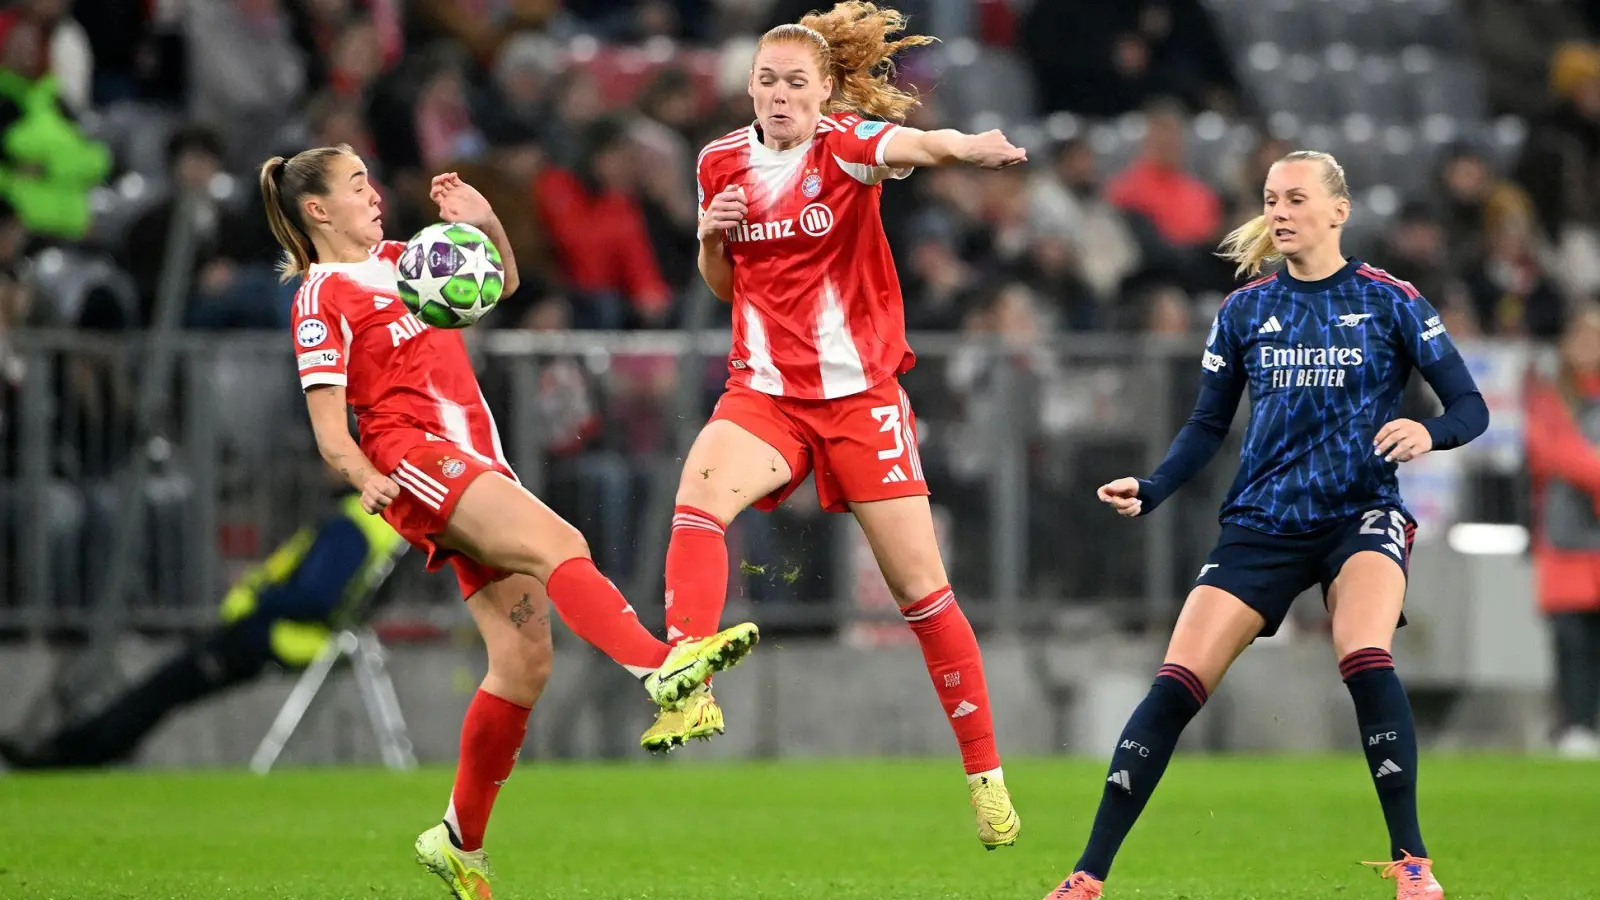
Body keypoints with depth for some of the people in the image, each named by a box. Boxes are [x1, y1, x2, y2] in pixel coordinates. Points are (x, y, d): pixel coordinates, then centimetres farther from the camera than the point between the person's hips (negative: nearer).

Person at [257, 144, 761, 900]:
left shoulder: (396, 261, 21)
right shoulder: (322, 298, 0)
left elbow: (502, 281, 32)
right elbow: (328, 426, -7)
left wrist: (486, 223, 13)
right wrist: (366, 478, -24)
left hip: (476, 464, 8)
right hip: (415, 460, -8)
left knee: (525, 661, -1)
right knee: (559, 543, -32)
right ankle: (661, 666, -55)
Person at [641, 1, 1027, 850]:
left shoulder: (846, 144, -9)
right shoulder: (721, 163, 4)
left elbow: (911, 143, -34)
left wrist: (969, 146, -56)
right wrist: (710, 237, -7)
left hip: (860, 392, -2)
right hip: (765, 392, 2)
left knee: (920, 585, 1)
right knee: (700, 493, -30)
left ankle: (986, 775, 13)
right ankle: (689, 692, -36)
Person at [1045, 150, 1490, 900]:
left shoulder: (1388, 302, -3)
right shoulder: (1244, 311, 6)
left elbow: (1470, 407, -2)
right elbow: (1208, 426, 12)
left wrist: (1430, 433, -24)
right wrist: (1150, 492, -5)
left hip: (1362, 514, -3)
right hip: (1262, 523, 3)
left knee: (1365, 662, -30)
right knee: (1176, 686, -9)